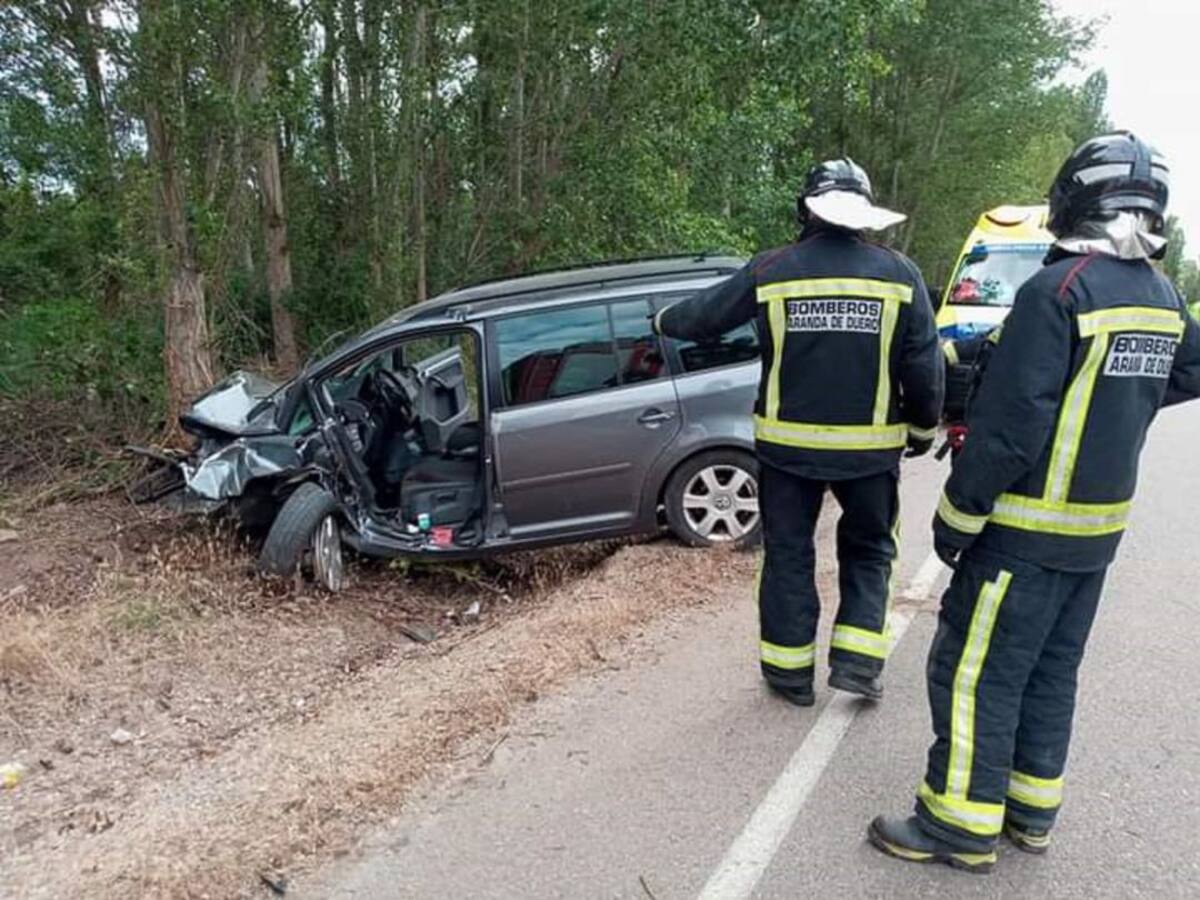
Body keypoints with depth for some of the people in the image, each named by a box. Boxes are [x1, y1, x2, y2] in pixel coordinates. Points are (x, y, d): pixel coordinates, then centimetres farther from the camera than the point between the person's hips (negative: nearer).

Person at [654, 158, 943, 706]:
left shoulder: (772, 270, -4)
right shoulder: (899, 275, -2)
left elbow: (706, 315, 7)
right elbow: (924, 367, -2)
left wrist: (663, 321, 28)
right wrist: (923, 428, 13)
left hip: (789, 444, 0)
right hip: (870, 447, 1)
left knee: (788, 554, 13)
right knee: (868, 550, 20)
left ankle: (790, 671, 21)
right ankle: (856, 661, 13)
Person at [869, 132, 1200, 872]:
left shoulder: (1058, 289, -18)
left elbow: (1007, 425, -22)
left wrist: (956, 517, -14)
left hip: (1029, 527, -8)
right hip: (1100, 525, 8)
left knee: (975, 672, 1)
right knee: (1051, 672, 17)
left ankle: (963, 825, 10)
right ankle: (1031, 811, 28)